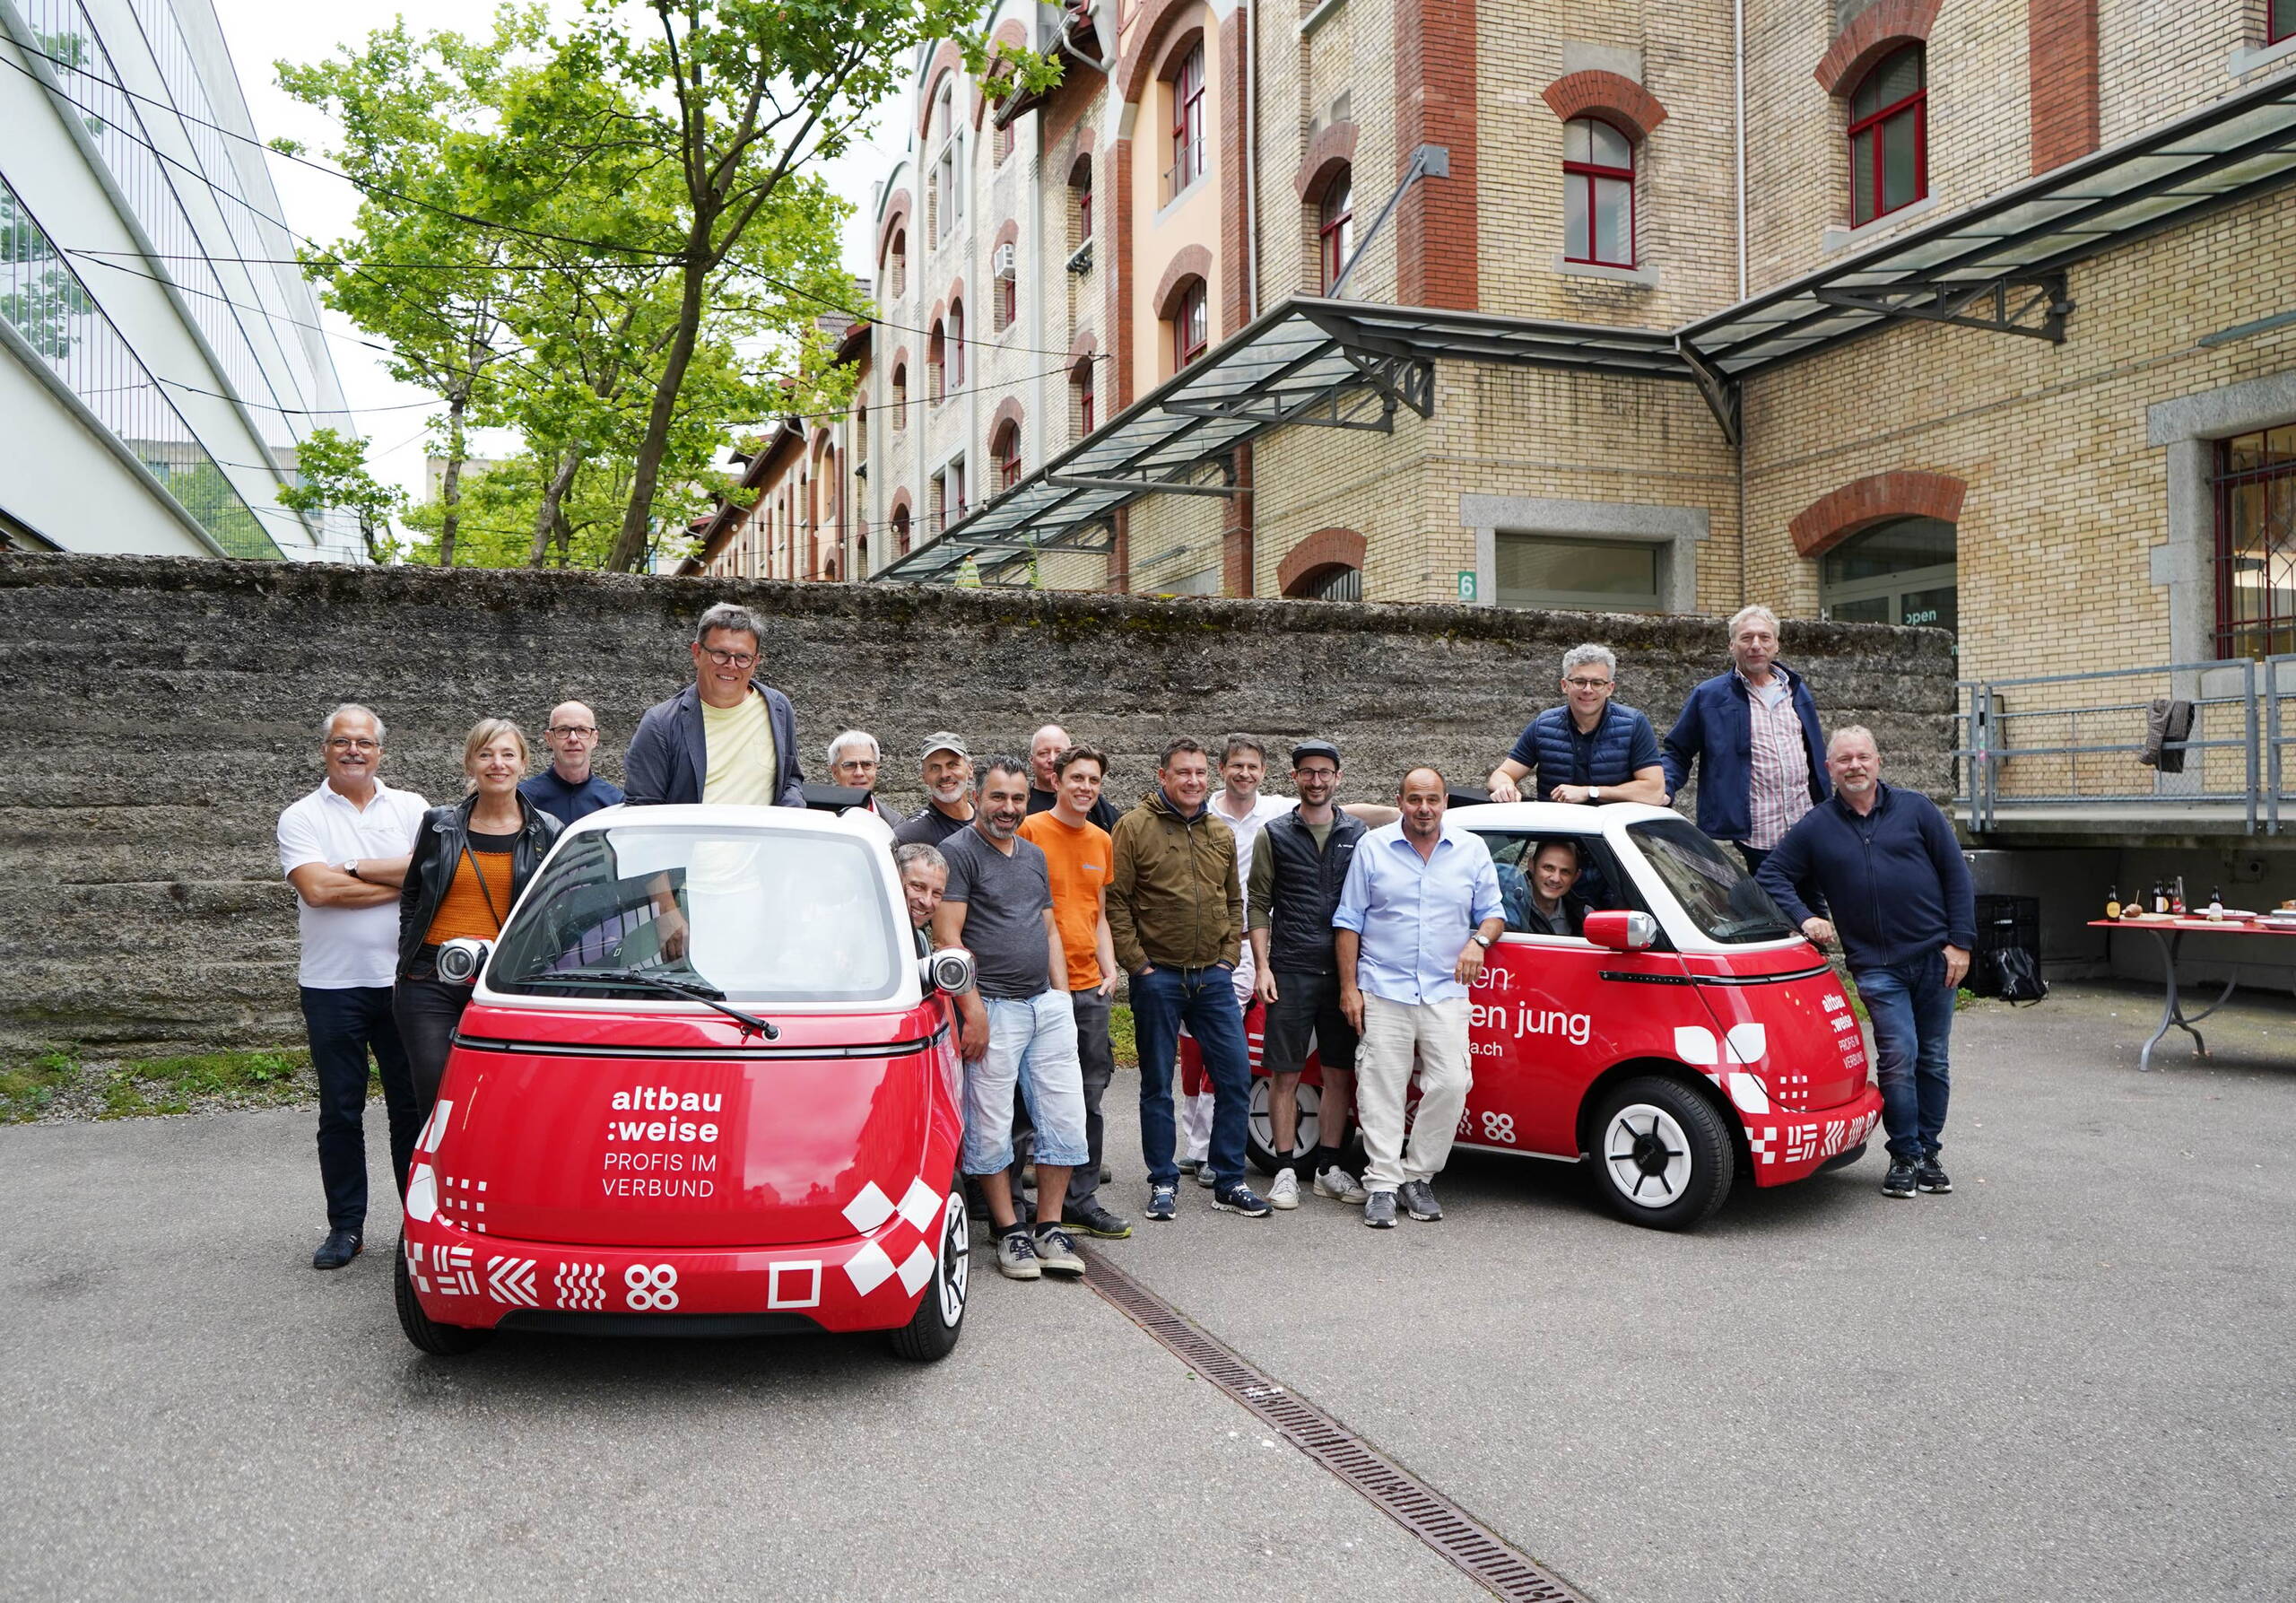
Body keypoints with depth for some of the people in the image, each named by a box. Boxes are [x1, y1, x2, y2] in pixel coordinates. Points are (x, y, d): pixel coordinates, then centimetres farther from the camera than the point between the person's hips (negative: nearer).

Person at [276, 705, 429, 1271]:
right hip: (332, 985, -1)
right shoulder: (302, 817, 2)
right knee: (340, 1111, 7)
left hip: (403, 980, 1)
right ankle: (345, 1226, 18)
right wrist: (399, 881, -9)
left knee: (412, 1104, 7)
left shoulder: (410, 808, 7)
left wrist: (354, 868, -12)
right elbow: (316, 889, -14)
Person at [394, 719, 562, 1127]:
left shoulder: (547, 833, 4)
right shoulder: (439, 823, 9)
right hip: (431, 983, 1)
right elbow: (410, 898, 19)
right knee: (435, 1102, -1)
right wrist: (409, 959, 10)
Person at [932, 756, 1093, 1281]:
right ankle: (1010, 1232, 12)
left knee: (1065, 1119, 6)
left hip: (1048, 1005, 7)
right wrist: (973, 1009, -16)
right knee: (991, 1126, 0)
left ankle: (1049, 1228, 16)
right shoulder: (958, 852, -5)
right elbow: (947, 936, -12)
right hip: (994, 1007, -7)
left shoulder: (1034, 856, 18)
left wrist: (1061, 993, 11)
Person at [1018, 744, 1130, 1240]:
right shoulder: (1030, 830, -6)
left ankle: (1082, 1199, 20)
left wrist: (1110, 969, 10)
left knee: (1090, 1096, 10)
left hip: (1090, 987, 6)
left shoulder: (1101, 840, 15)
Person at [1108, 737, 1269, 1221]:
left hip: (1213, 977, 4)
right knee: (1158, 1085, 6)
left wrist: (1228, 956, 6)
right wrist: (1137, 963, -10)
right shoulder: (1134, 827, -5)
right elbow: (1115, 902, -7)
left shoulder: (1222, 834, 11)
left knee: (1235, 1077, 3)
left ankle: (1229, 1182, 15)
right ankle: (1164, 1182, 18)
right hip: (1158, 977, -4)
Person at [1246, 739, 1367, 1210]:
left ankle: (1327, 1167, 17)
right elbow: (1257, 904, 4)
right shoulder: (1275, 834, 5)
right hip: (1290, 972, -2)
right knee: (1285, 1074, 1)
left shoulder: (1357, 834, 10)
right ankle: (1287, 1169, 10)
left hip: (1343, 972, 2)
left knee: (1339, 1074, 6)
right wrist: (1262, 967, -4)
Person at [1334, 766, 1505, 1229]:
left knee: (1451, 1084, -7)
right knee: (1382, 1090, -3)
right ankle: (1381, 1186, 2)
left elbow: (1493, 912, 16)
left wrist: (1479, 940, -8)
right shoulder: (1373, 847, 4)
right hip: (1383, 991, -1)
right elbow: (1349, 921, 5)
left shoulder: (1472, 850, 9)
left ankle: (1418, 1177, 8)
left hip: (1446, 992, 1)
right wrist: (1349, 987, -1)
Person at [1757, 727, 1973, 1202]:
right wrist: (1803, 918, -8)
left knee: (1933, 1060, 8)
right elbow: (1771, 876, 8)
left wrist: (1960, 942, -2)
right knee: (1899, 1059, -9)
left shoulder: (1916, 809, 6)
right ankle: (1904, 1158, 4)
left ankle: (1930, 1153, 20)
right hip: (1877, 967, -1)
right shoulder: (1815, 828, 5)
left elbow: (1956, 874, 5)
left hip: (1935, 957, 1)